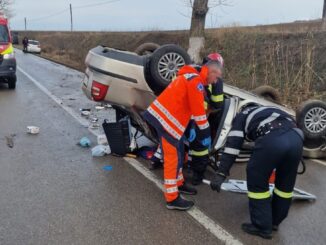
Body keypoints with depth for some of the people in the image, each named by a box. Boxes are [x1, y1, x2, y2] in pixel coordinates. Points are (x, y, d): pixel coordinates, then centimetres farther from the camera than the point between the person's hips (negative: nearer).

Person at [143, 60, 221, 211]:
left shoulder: (192, 76, 19)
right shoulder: (196, 81, -14)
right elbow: (198, 110, -16)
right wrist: (206, 134, -8)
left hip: (164, 116, 10)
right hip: (165, 119, -10)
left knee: (178, 153, 20)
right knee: (172, 157, -5)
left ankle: (178, 184, 36)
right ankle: (172, 199, 3)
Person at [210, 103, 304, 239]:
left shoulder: (241, 116, 27)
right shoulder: (269, 111, 43)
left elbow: (232, 145, 11)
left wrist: (221, 174, 8)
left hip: (272, 139, -6)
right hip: (296, 137, 7)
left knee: (257, 181, 12)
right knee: (285, 184, 22)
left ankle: (262, 227, 20)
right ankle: (275, 221, 41)